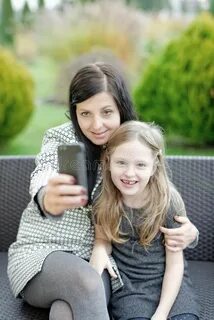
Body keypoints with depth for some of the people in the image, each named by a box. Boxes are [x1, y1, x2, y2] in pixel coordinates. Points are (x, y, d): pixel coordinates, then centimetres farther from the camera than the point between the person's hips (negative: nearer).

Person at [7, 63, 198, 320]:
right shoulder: (59, 139, -7)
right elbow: (41, 182, -28)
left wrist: (188, 231, -13)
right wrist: (49, 200, -55)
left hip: (94, 260, 1)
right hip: (40, 253, -1)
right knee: (87, 283, -34)